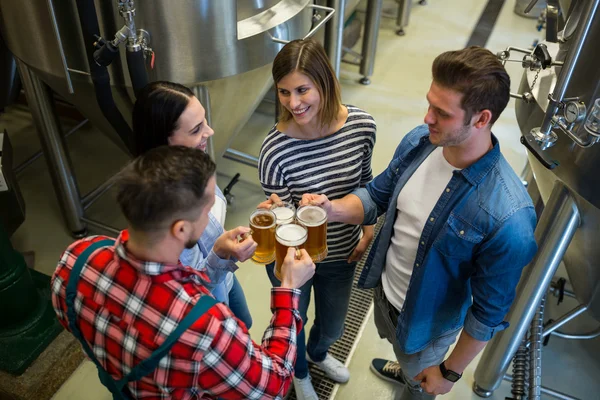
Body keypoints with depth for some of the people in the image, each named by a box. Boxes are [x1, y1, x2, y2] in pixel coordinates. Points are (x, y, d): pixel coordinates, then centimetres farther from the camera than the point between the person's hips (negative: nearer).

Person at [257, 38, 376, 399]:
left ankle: (318, 353, 68)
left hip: (341, 254, 4)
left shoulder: (362, 126, -20)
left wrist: (369, 231, 5)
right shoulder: (275, 150, -31)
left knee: (333, 326, 30)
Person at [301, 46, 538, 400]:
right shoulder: (419, 141, -20)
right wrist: (334, 209, -25)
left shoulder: (508, 218, -38)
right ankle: (408, 367, 74)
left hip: (427, 320, -5)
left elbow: (489, 313, -24)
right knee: (396, 343, 39)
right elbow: (378, 195, -4)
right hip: (384, 288, 6)